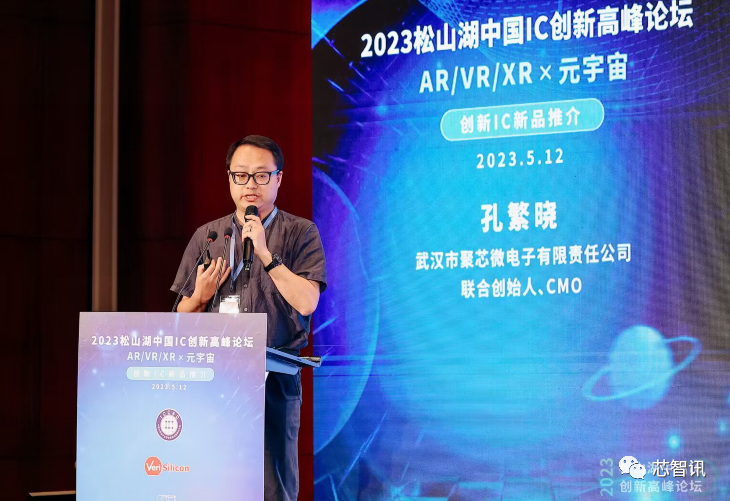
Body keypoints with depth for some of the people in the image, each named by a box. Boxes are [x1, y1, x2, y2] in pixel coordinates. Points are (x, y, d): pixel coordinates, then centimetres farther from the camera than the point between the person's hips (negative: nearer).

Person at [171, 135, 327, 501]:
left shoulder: (300, 233, 5)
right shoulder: (206, 236, 15)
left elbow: (307, 302, -8)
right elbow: (182, 316, 17)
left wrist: (265, 254, -13)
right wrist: (200, 295, -4)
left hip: (274, 379, -3)